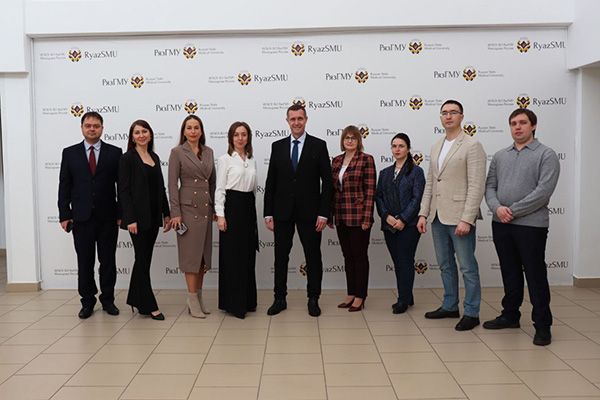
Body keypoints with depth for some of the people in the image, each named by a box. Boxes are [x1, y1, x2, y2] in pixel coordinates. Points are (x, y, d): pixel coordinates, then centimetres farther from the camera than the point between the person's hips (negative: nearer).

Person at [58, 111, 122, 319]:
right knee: (84, 262, 8)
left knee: (108, 261, 8)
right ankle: (87, 301, 20)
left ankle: (107, 300, 21)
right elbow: (64, 187, 5)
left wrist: (121, 213, -4)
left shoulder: (114, 153, 3)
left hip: (107, 217, 0)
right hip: (81, 217, 1)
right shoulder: (69, 153, 6)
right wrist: (64, 215, -1)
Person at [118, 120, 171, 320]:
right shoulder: (128, 158, -6)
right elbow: (123, 190, -11)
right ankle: (148, 306, 7)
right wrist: (130, 219, -17)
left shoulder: (154, 157, 13)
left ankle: (136, 299, 25)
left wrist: (166, 213, 12)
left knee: (144, 259, 13)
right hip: (138, 216, -6)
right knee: (143, 259, 0)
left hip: (153, 216, 6)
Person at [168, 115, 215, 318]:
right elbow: (172, 184, -7)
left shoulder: (208, 152, 10)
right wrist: (175, 213, -12)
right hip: (188, 206, -5)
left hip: (206, 207, 5)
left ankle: (199, 296, 19)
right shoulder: (177, 152, -3)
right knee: (191, 252, -2)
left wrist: (215, 207, 10)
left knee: (204, 252, 8)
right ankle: (192, 299, 6)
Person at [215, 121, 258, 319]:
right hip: (231, 206, -6)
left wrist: (253, 210, 15)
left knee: (248, 255, 10)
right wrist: (220, 215, -13)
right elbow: (220, 189, -7)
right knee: (232, 255, -1)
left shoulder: (252, 160, 13)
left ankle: (247, 300, 21)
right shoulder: (225, 159, -4)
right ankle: (233, 302, 9)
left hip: (249, 207, 6)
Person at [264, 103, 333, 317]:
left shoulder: (319, 145, -1)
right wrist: (268, 213, 1)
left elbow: (327, 181, -3)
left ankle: (313, 299, 19)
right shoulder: (277, 146, 6)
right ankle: (280, 298, 21)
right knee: (281, 257, 9)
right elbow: (271, 182, 6)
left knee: (313, 257, 6)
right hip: (282, 211, 2)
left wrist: (324, 213, -10)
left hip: (309, 211, -2)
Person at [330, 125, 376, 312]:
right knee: (348, 256, 13)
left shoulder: (366, 159, -6)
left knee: (359, 256, 3)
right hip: (341, 217, 6)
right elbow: (332, 189, 13)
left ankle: (360, 297, 13)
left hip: (358, 216, -6)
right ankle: (351, 294, 23)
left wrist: (367, 218, -15)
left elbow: (370, 190, -10)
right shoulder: (336, 161, 11)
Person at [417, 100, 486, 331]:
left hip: (459, 217, -7)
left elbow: (477, 186, -14)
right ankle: (450, 306, 29)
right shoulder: (436, 148, 14)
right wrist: (423, 214, 9)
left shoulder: (472, 145, -7)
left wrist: (466, 219, -19)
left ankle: (471, 313, 13)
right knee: (445, 265, 16)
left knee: (467, 267, 2)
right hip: (438, 217, 7)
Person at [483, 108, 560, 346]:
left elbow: (543, 191, -13)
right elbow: (489, 186, 9)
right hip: (501, 225, 5)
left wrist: (513, 211, -14)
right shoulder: (500, 156, 13)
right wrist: (497, 208, -11)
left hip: (531, 225, -5)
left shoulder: (546, 155, -3)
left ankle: (542, 325, 12)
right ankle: (510, 315, 27)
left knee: (535, 276, 1)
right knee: (510, 274, 15)